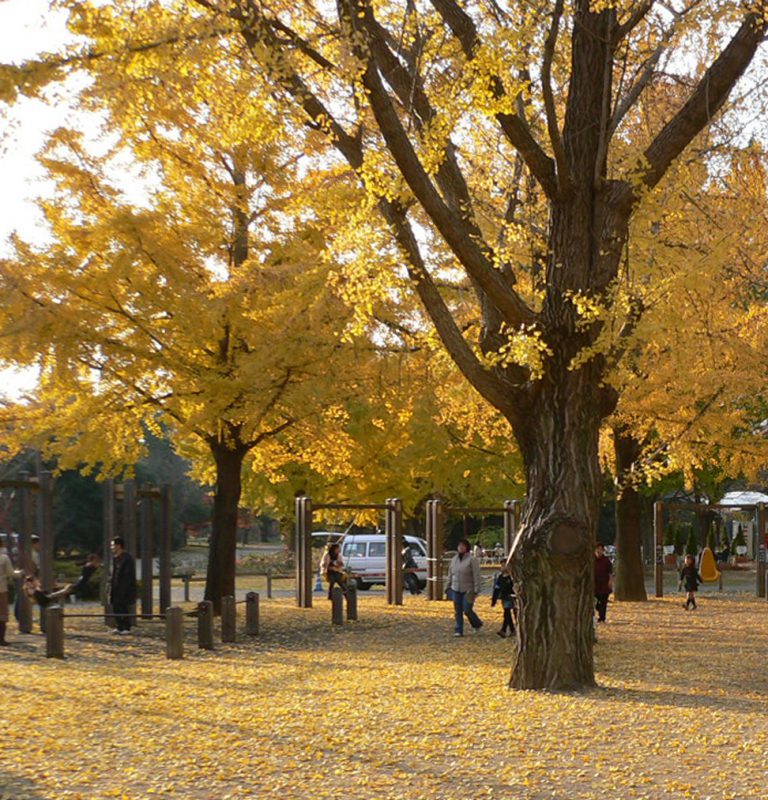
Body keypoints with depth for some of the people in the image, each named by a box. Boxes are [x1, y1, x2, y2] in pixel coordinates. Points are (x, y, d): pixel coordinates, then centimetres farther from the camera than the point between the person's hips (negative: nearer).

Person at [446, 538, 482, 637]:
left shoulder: (472, 560, -9)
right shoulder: (454, 559, 10)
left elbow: (476, 576, -12)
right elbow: (450, 573, 18)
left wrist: (476, 590, -16)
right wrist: (448, 585, 14)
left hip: (468, 590, -6)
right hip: (456, 589, 6)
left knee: (467, 610, -6)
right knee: (458, 611, 5)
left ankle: (477, 624, 19)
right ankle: (458, 630, 10)